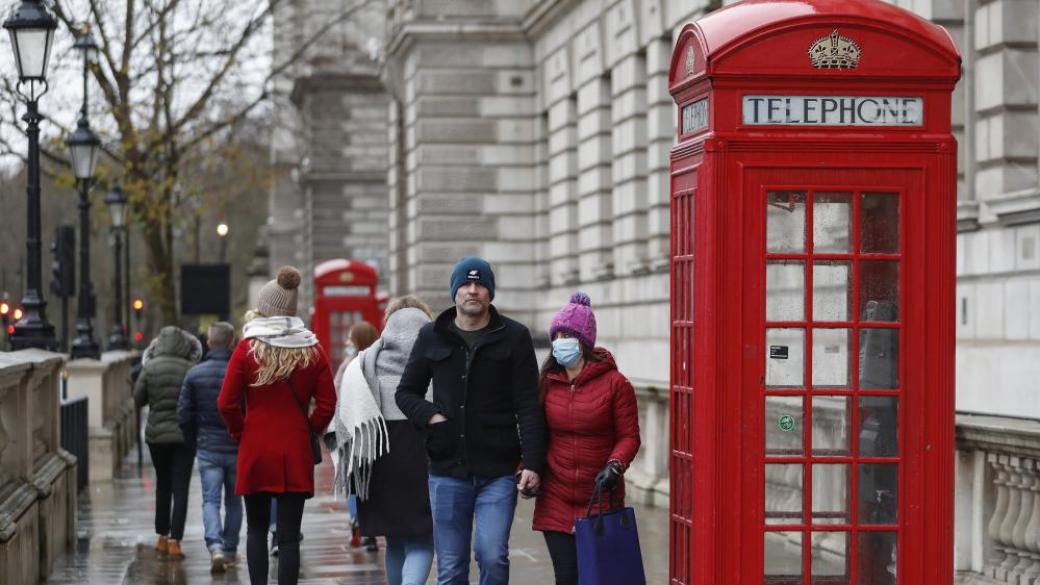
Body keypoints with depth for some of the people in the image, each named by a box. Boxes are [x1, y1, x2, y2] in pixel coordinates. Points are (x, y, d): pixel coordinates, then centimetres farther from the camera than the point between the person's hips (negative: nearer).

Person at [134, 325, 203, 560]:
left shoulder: (150, 369, -7)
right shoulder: (191, 371, -9)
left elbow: (138, 399, 2)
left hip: (156, 433, 2)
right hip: (185, 435, -2)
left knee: (163, 485, 17)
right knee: (180, 488, 0)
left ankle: (163, 538, 23)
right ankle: (175, 541, -8)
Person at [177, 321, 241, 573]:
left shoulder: (194, 374, -3)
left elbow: (184, 415, -1)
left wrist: (194, 440, 15)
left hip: (207, 448, 0)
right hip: (237, 448, 0)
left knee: (210, 500, 1)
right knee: (233, 500, 15)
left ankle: (215, 546, -20)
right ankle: (230, 550, 22)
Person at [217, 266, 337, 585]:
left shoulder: (248, 348, -6)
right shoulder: (313, 350, 0)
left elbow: (227, 403, -7)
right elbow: (327, 404, -2)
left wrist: (240, 434, 8)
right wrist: (308, 432, 10)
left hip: (255, 451, -1)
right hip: (296, 454, 1)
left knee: (256, 526, 15)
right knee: (289, 535, 1)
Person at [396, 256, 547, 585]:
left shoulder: (514, 337, 2)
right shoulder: (432, 337, 8)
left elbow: (528, 407, -2)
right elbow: (406, 392, 17)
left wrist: (532, 462, -12)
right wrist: (430, 415, -4)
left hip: (498, 471, -2)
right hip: (448, 471, 2)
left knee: (492, 555, -15)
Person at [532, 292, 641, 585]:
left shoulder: (614, 383, -5)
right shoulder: (547, 383, 6)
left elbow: (629, 436, -4)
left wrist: (615, 466, -21)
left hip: (600, 498, -3)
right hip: (556, 500, 3)